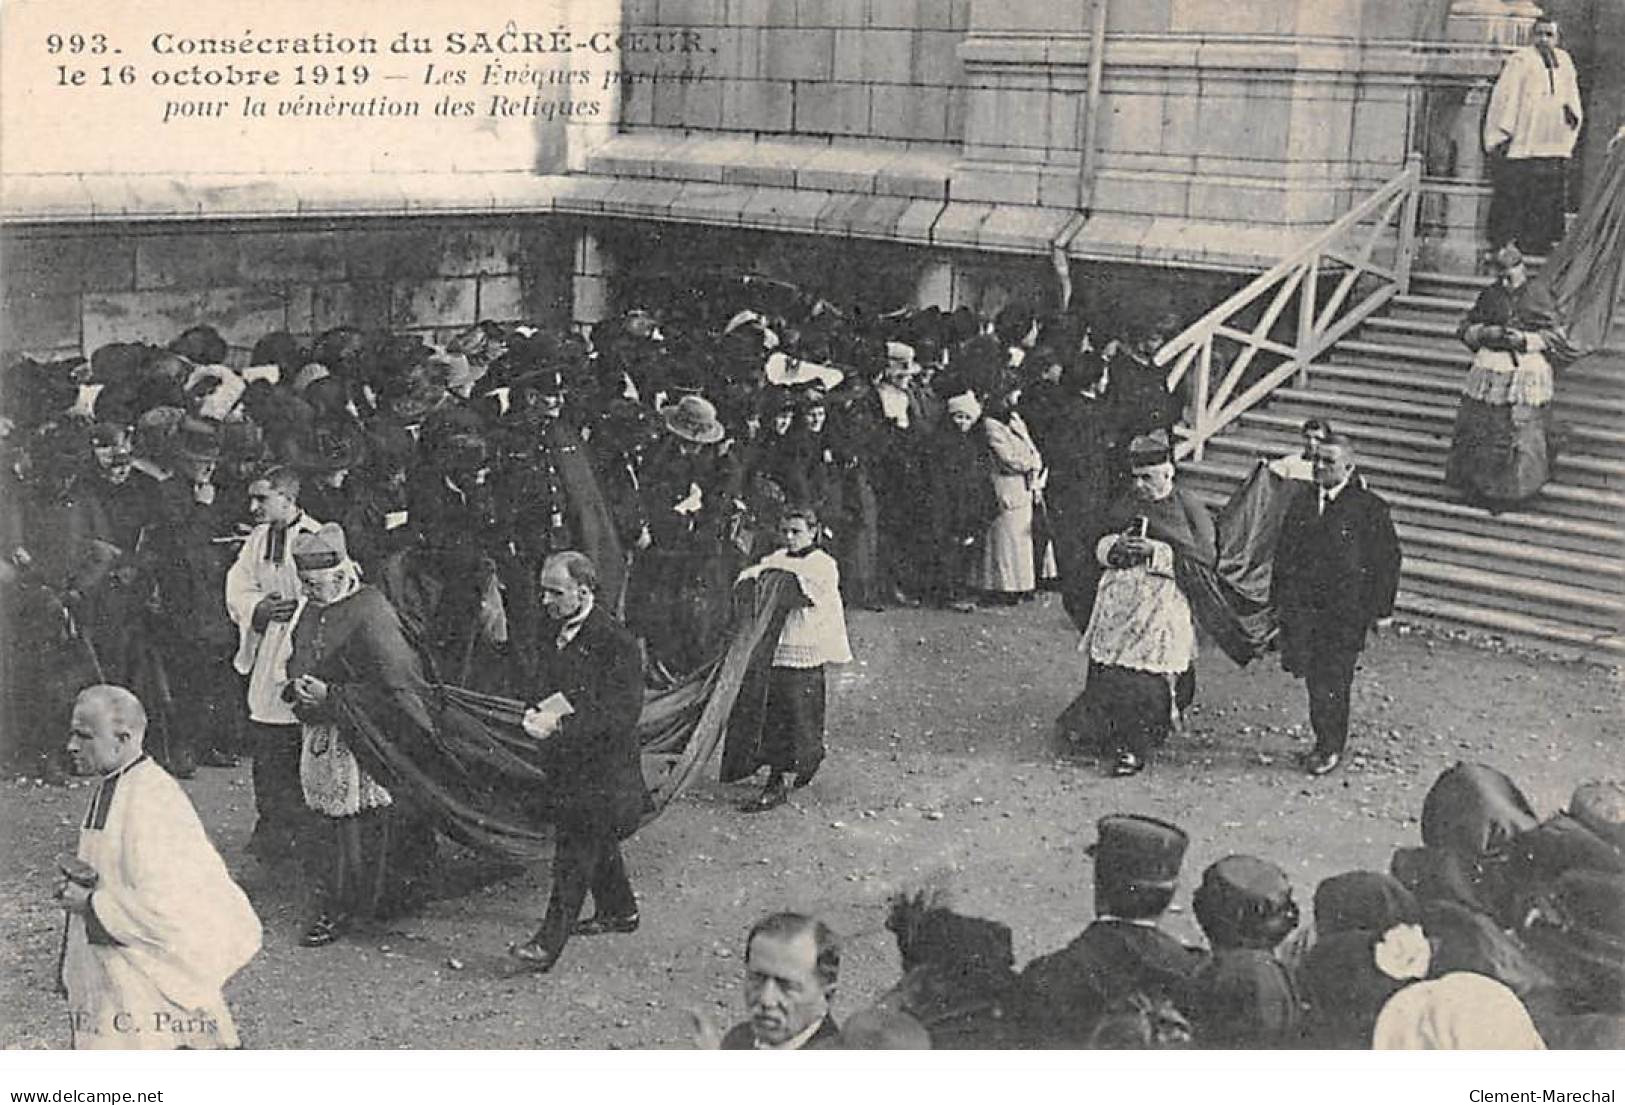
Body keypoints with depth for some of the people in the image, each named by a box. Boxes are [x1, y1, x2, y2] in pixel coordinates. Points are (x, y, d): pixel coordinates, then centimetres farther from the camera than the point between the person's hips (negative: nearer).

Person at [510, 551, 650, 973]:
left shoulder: (615, 642, -19)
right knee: (596, 841, 21)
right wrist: (541, 714, -3)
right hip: (567, 757, 8)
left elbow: (622, 712, -22)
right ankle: (619, 911, 38)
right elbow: (544, 686, 20)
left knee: (575, 848, -6)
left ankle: (551, 941, -2)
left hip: (602, 763, -8)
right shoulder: (552, 633, 6)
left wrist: (562, 725, -28)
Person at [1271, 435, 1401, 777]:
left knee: (1333, 679, 0)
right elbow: (1284, 552, 16)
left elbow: (1388, 560, -1)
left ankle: (1331, 748, 16)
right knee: (1308, 673, 2)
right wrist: (1278, 598, 14)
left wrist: (1382, 609, -2)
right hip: (1302, 603, 4)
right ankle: (1324, 739, 21)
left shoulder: (1370, 508, -5)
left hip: (1346, 610, -4)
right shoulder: (1302, 502, 9)